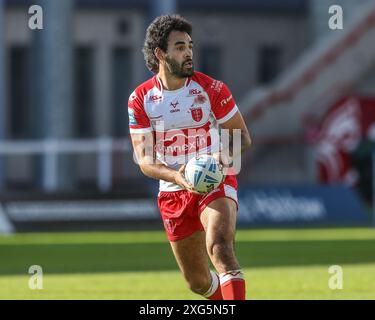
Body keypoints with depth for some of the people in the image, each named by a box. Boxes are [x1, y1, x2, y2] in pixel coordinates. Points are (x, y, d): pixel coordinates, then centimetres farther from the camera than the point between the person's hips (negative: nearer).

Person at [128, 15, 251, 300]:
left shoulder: (211, 88, -8)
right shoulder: (140, 99, -3)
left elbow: (243, 137, 0)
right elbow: (145, 159, -6)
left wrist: (226, 157, -23)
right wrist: (176, 177, -27)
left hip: (216, 183, -3)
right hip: (172, 192, 3)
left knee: (220, 248, -31)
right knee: (198, 282, 8)